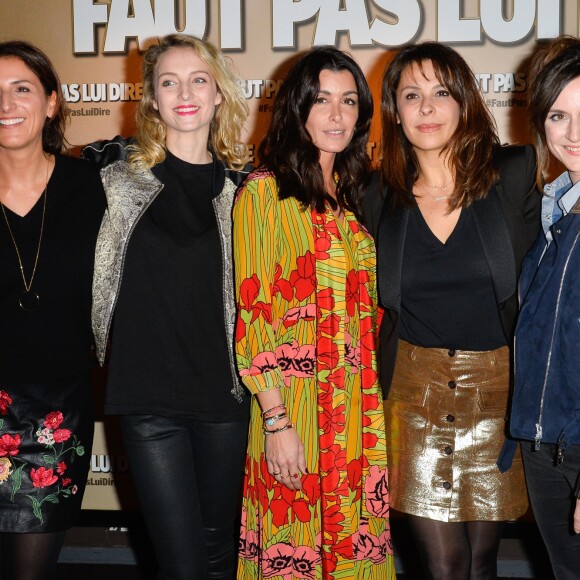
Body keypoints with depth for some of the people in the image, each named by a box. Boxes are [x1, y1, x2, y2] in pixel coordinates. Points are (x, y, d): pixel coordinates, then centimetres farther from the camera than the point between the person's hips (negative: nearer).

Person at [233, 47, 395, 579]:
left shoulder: (357, 193, 12)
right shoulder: (264, 192, -6)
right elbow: (253, 315, -10)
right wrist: (276, 421, -15)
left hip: (362, 409, 5)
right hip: (294, 406, -5)